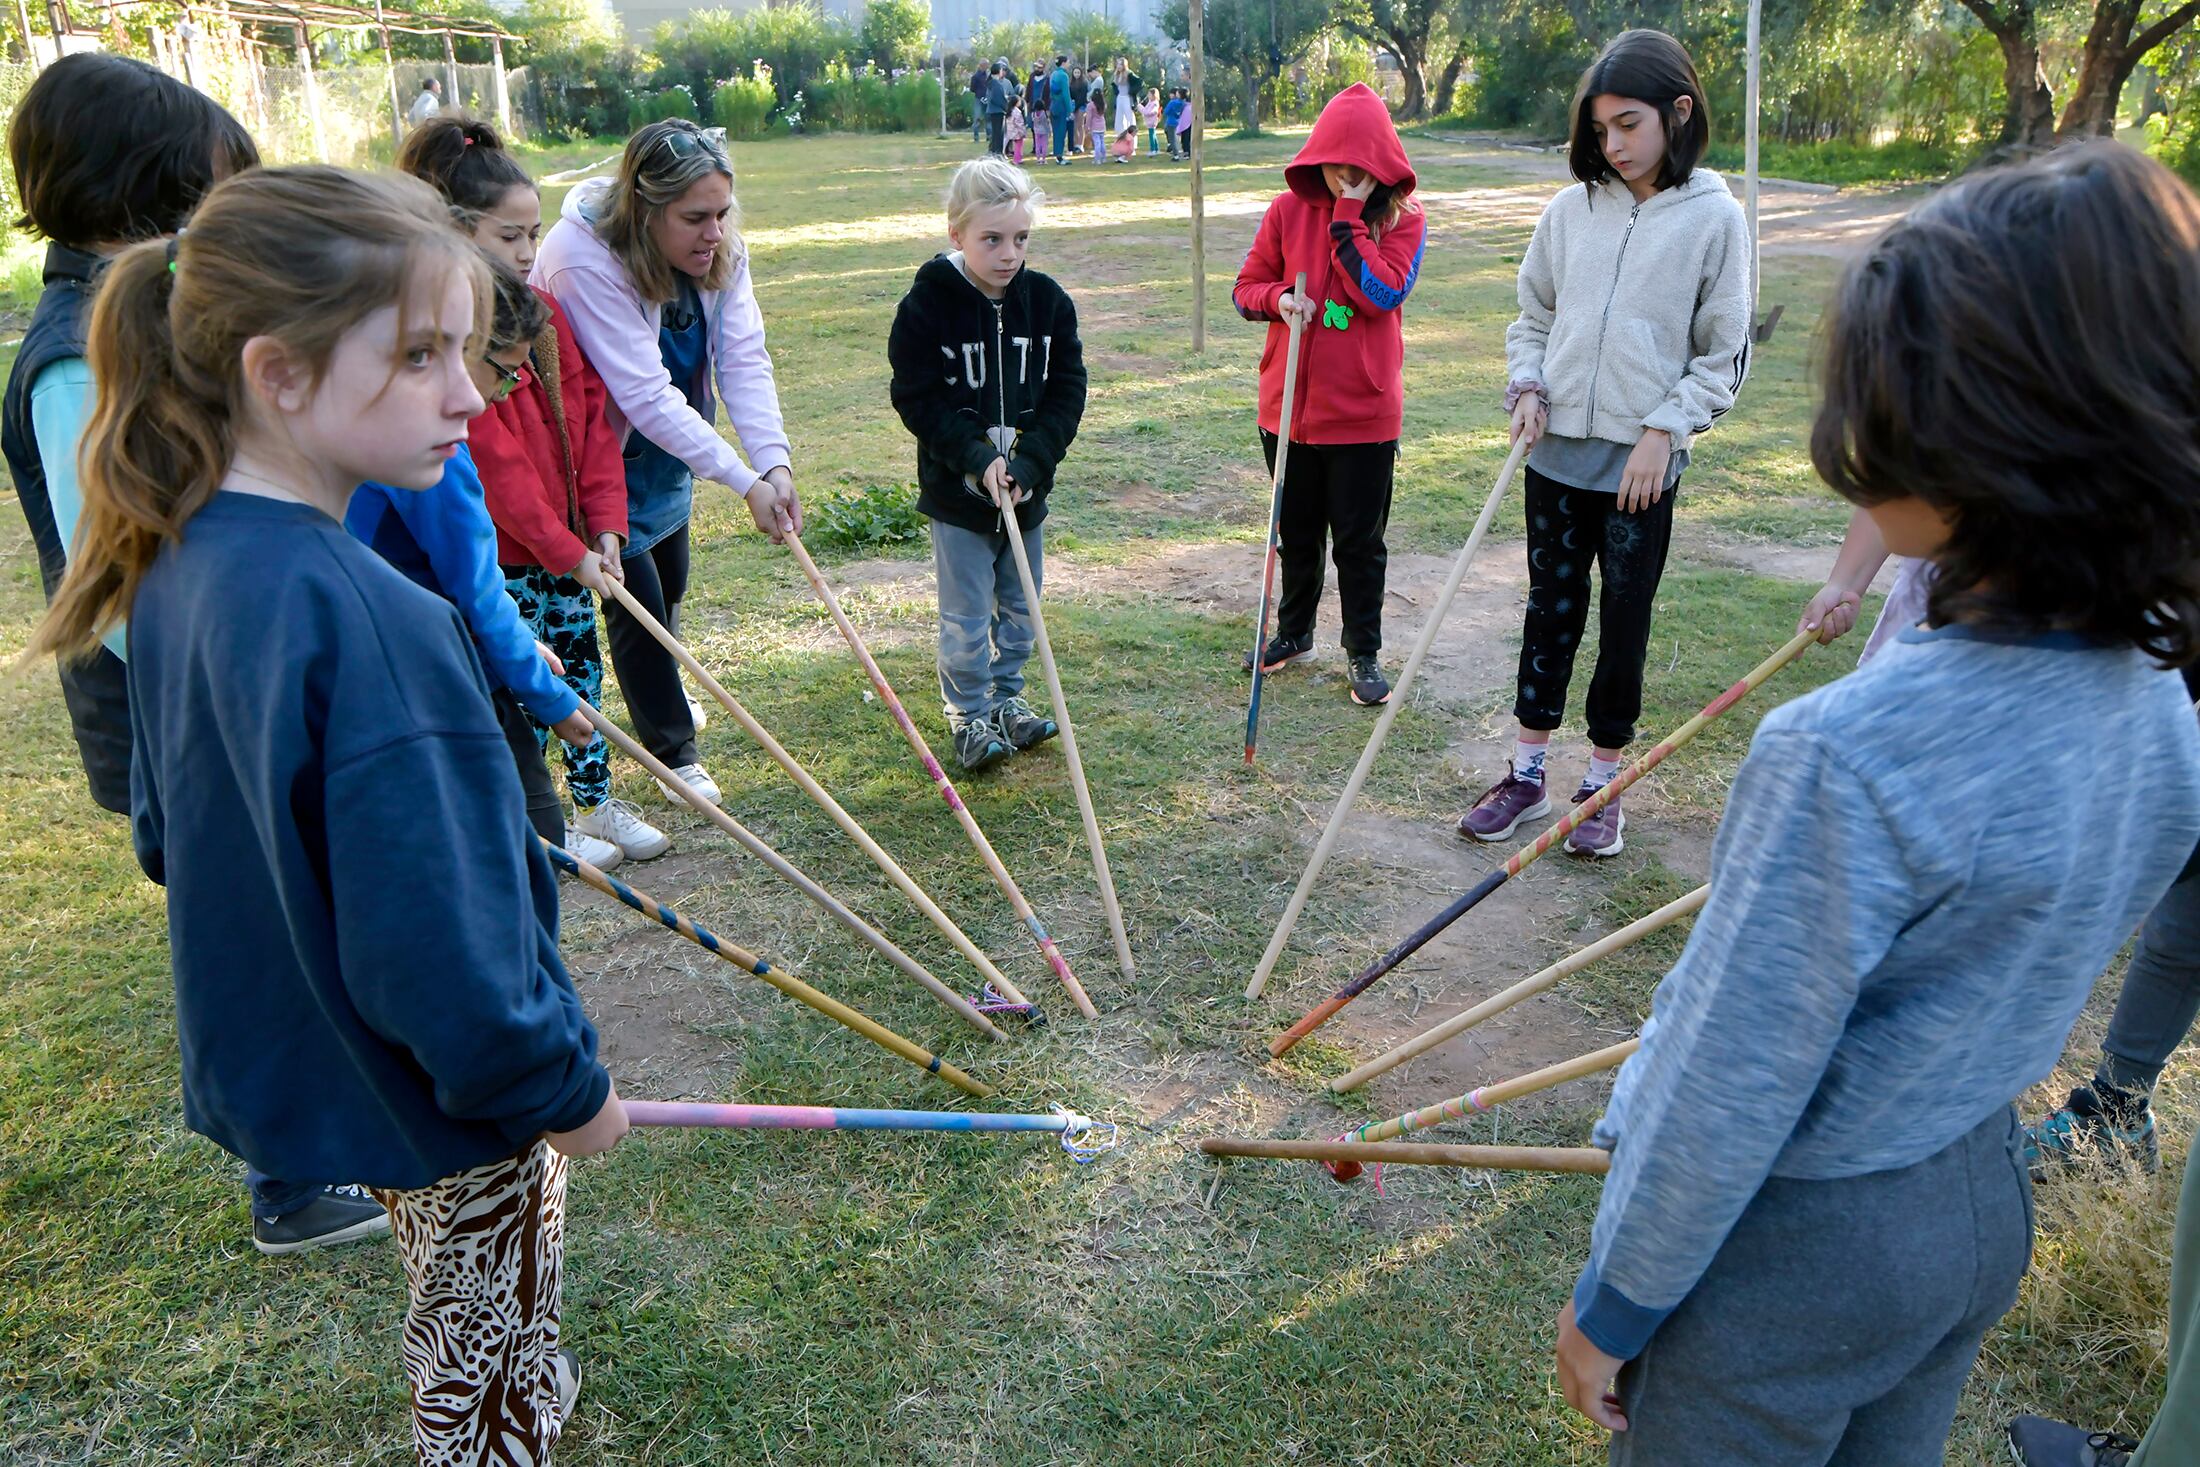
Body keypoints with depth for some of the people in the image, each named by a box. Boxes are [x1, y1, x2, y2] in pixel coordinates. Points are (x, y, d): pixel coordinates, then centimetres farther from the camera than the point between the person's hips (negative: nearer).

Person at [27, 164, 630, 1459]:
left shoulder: (178, 565, -6)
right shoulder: (370, 623, -35)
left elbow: (167, 832, 8)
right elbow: (444, 963, -32)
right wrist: (567, 1087, -15)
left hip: (284, 1056, 8)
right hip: (444, 1105, -8)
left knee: (465, 1332, 32)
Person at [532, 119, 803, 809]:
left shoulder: (717, 246, -13)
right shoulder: (584, 260, -34)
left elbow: (744, 359, -20)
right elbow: (647, 396, -36)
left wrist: (775, 461, -35)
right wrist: (745, 480, -38)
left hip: (666, 447, 7)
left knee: (670, 582, 21)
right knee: (636, 595, -3)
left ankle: (659, 694, 48)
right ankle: (672, 747, 15)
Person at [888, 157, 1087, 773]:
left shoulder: (1047, 300, -2)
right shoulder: (927, 305, -12)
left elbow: (1067, 391, -1)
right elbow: (917, 398, -12)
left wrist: (1030, 462, -14)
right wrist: (978, 458, -21)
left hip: (1028, 489, 4)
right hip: (956, 491, -4)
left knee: (1020, 607, 16)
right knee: (966, 617, 4)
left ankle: (1007, 699, 34)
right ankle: (969, 716, 21)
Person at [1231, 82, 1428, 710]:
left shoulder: (1402, 219, -5)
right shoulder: (1289, 210, 1)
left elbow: (1384, 292, -20)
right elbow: (1246, 287, 5)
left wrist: (1349, 216, -19)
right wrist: (1278, 298, -17)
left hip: (1363, 412, -2)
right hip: (1289, 405, 3)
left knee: (1360, 540, 6)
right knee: (1297, 532, 17)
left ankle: (1363, 652, 21)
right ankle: (1294, 631, 37)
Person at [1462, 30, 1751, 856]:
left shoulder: (1713, 217, -5)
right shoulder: (1569, 211, 3)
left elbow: (1724, 353, -2)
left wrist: (1664, 430, -11)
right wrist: (1527, 386, -2)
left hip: (1643, 462, -3)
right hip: (1557, 449, 3)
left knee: (1624, 623, 7)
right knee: (1549, 611, 11)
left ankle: (1602, 786, 22)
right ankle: (1527, 776, 23)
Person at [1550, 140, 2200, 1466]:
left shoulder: (1848, 758, -35)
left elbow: (1728, 1091, -25)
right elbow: (2016, 962, 4)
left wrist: (1613, 1301, -10)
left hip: (1794, 1244, -7)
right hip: (1985, 1201, 7)